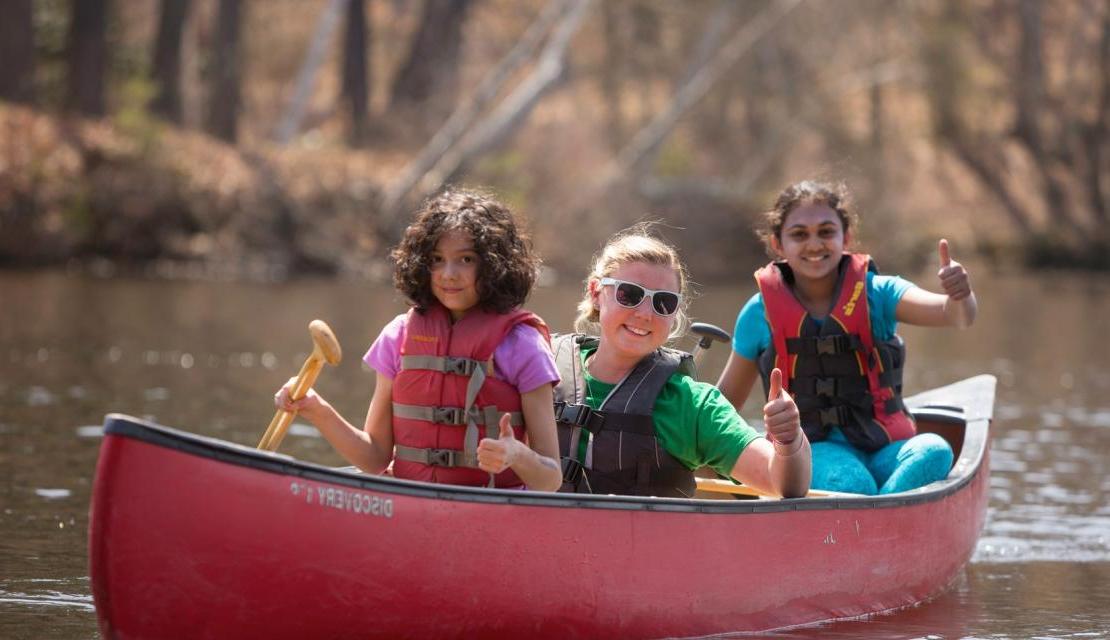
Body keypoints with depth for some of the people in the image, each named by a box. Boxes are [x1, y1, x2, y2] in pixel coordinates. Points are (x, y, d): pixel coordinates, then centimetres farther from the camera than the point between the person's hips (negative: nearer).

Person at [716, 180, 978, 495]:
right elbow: (725, 399, 16)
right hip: (813, 450, -2)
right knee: (851, 482, -37)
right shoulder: (761, 313, 4)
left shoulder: (876, 293, 2)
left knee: (933, 451, -33)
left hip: (883, 448, 2)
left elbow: (955, 315, -15)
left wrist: (960, 297, -38)